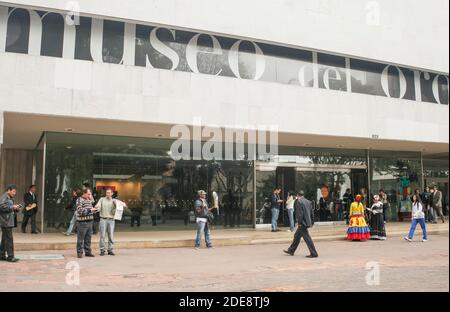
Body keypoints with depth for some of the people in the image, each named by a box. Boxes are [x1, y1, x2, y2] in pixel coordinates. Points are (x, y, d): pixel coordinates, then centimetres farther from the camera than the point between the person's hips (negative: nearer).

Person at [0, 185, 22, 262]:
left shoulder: (11, 198, 19)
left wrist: (16, 209, 6)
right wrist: (12, 207, -21)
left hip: (9, 222, 10)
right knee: (9, 239, -9)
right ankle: (10, 256, -7)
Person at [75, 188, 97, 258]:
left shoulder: (89, 200, 14)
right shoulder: (79, 200, -8)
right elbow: (80, 211, -19)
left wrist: (94, 210, 7)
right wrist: (90, 210, -23)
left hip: (89, 222, 7)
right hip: (82, 222, -7)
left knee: (88, 238, 12)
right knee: (80, 239, 1)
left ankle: (88, 252, 19)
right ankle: (79, 252, 9)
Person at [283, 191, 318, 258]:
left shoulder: (299, 202, -12)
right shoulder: (308, 201, 12)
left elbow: (300, 213, -19)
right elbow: (311, 213, 14)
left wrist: (299, 223, -15)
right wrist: (312, 222, 19)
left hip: (303, 223, -9)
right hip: (307, 222, 9)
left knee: (307, 238, -4)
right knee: (297, 236, 18)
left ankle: (314, 254, -2)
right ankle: (291, 250, 28)